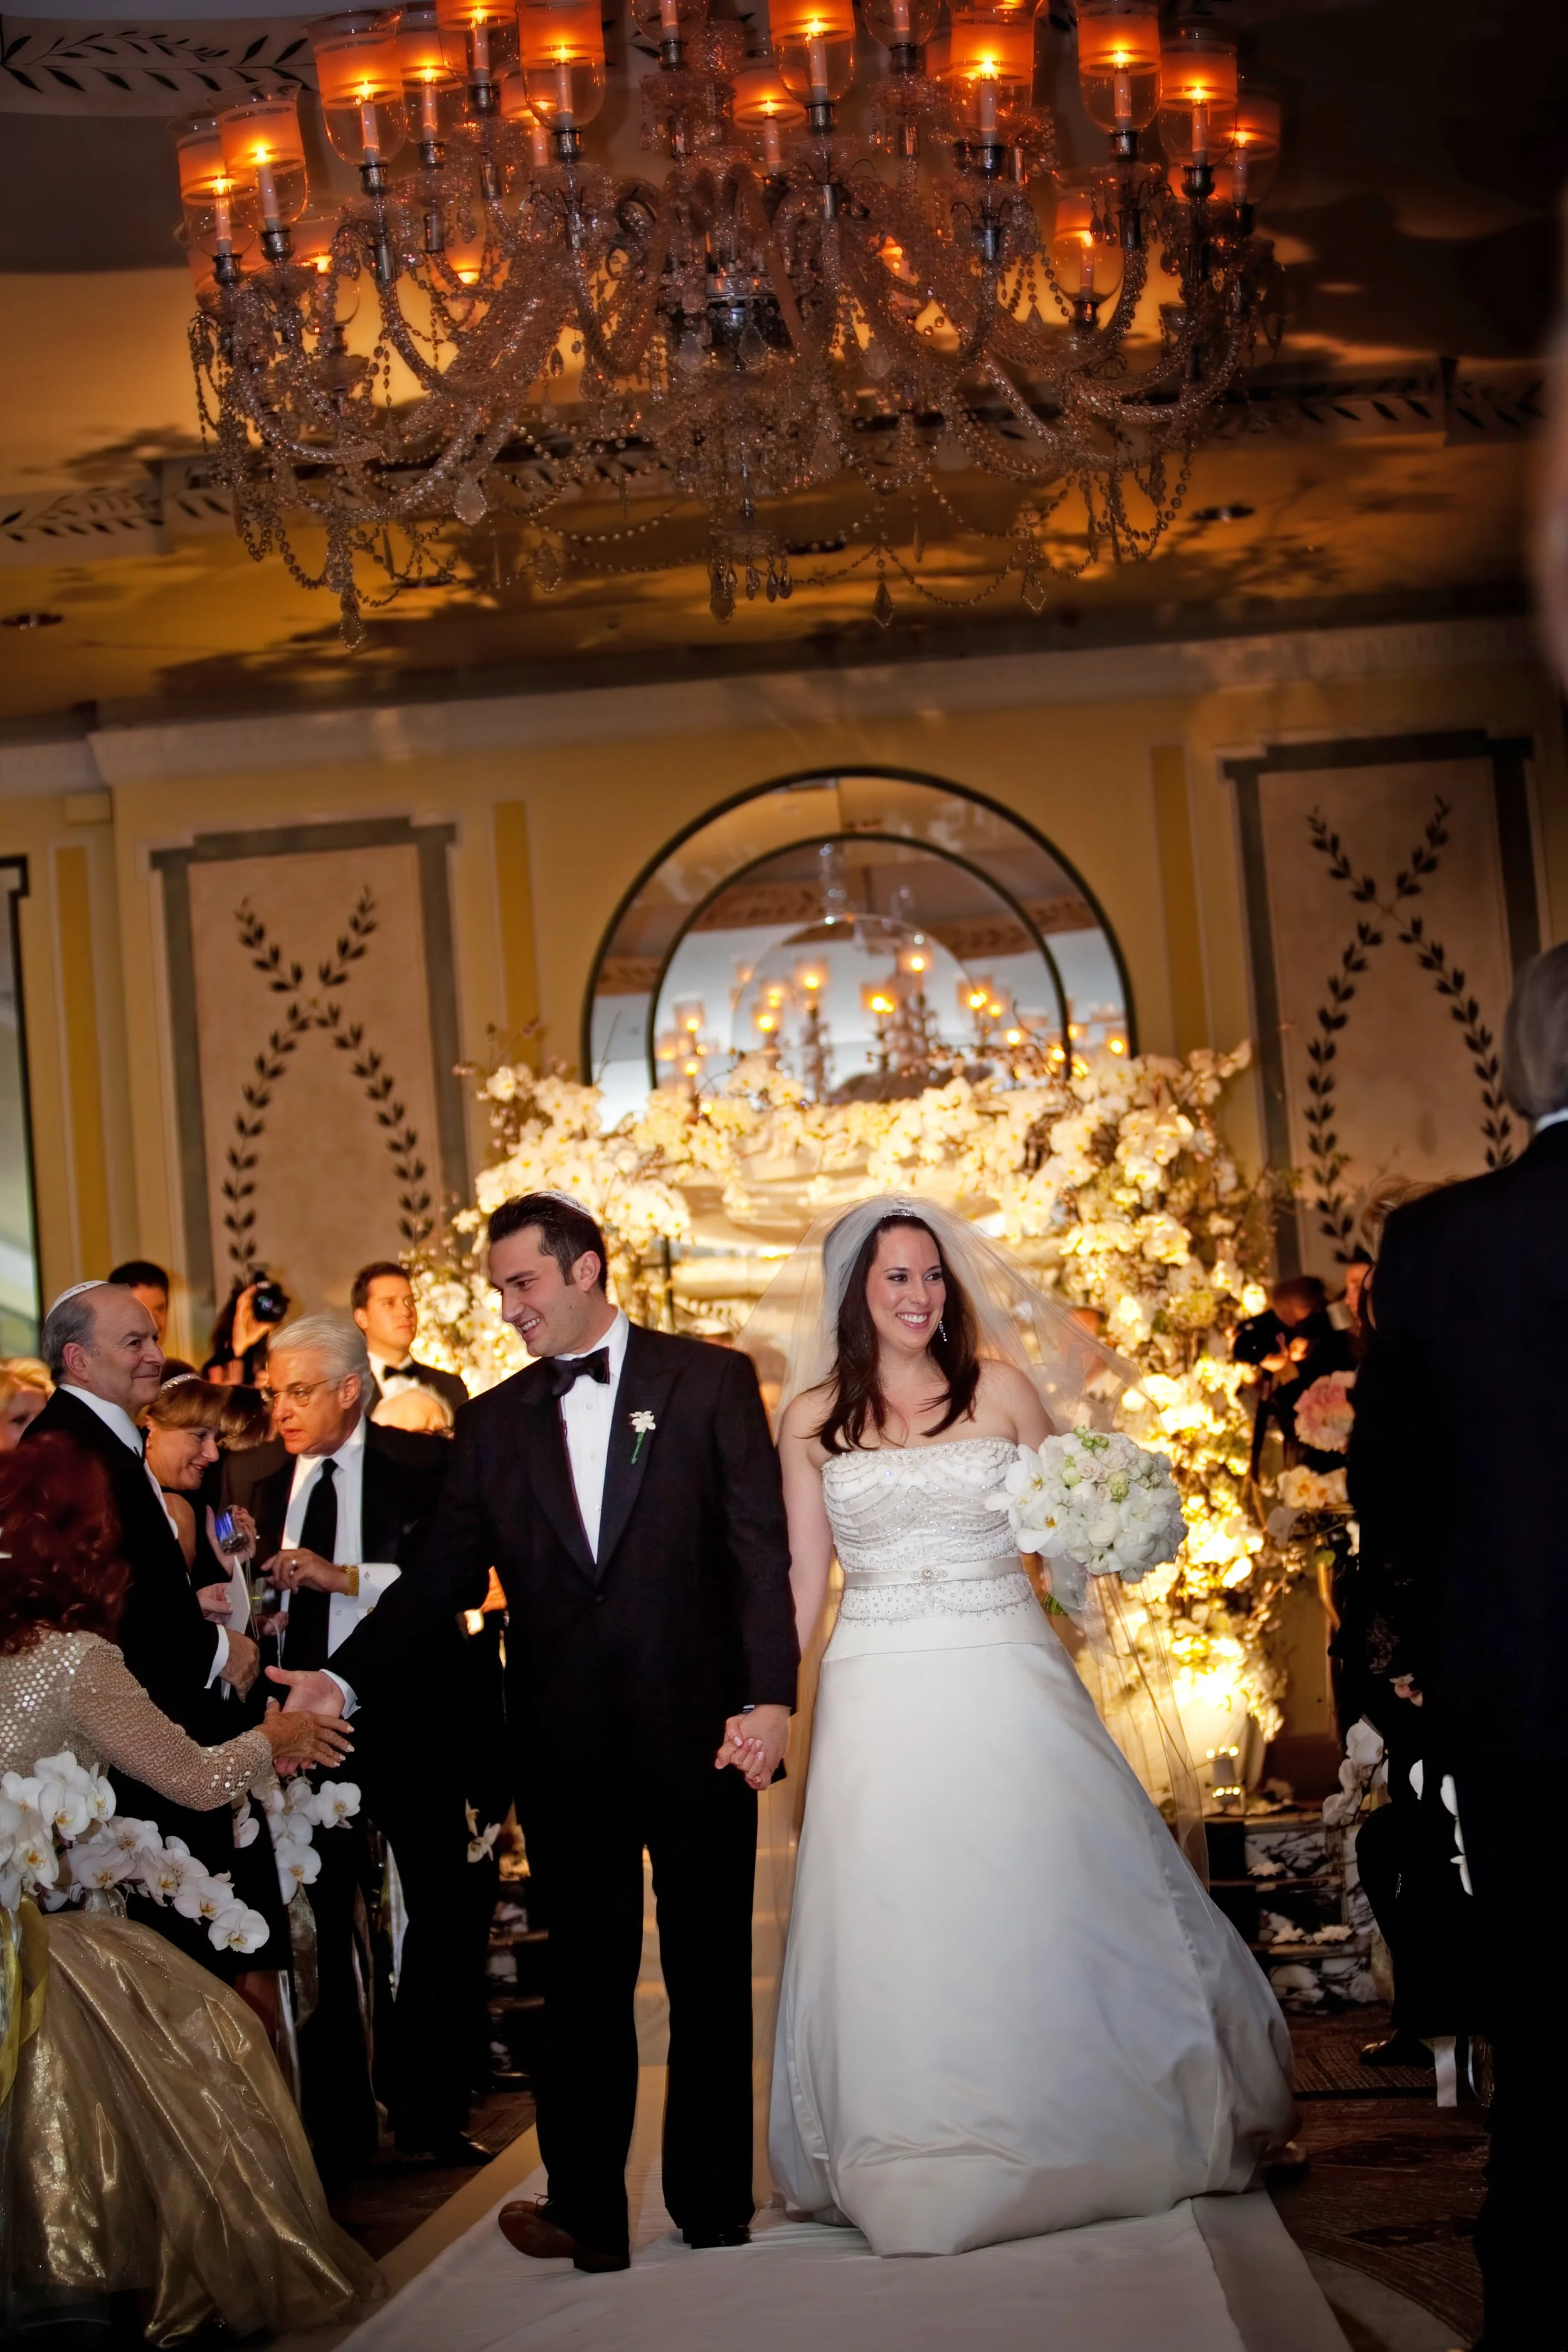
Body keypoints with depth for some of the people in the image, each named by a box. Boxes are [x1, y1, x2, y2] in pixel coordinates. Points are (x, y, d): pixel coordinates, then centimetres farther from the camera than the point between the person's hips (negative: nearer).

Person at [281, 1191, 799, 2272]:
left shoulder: (709, 1380, 0)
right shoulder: (495, 1421, 9)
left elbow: (762, 1547, -5)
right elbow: (445, 1575, 6)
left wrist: (769, 1697, -15)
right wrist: (346, 1678, -5)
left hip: (699, 1733, -2)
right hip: (567, 1750, 2)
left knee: (711, 1981, 9)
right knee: (584, 1985, 9)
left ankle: (714, 2206, 20)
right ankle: (588, 2213, 17)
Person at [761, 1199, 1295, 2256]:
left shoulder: (1002, 1391, 4)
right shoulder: (813, 1417, 6)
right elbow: (802, 1574, 9)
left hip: (1005, 1680, 0)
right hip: (881, 1695, 0)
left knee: (1047, 1906, 1)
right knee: (896, 1924, 0)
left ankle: (1090, 2131, 18)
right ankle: (923, 2159, 12)